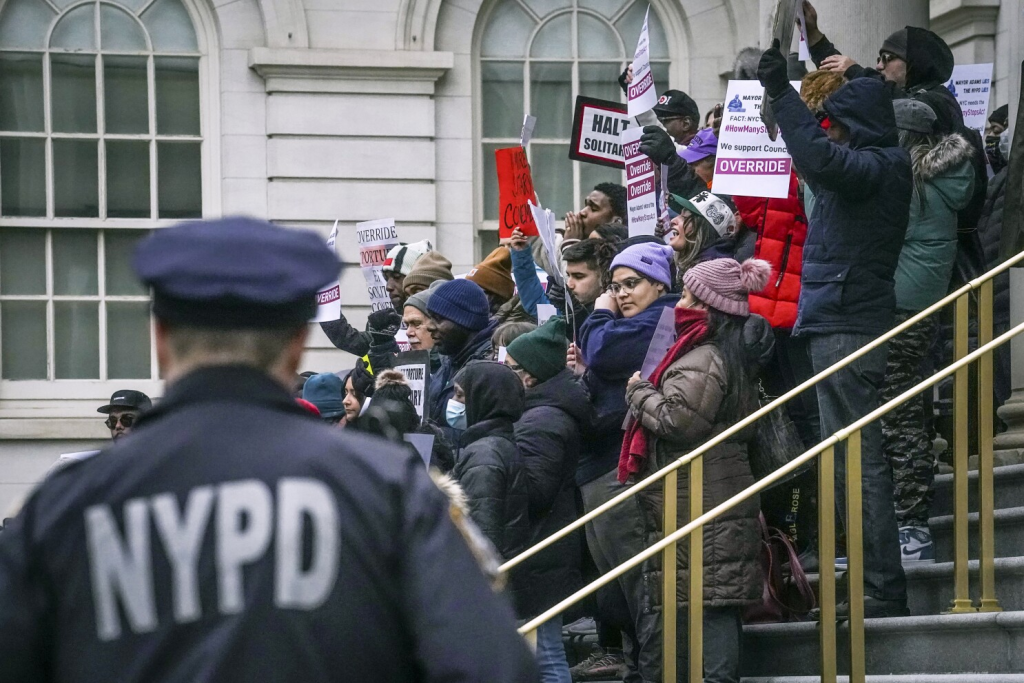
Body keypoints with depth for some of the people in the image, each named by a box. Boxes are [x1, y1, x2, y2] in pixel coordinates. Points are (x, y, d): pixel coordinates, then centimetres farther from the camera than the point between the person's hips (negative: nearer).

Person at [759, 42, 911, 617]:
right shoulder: (879, 169, 16)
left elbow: (821, 159, -33)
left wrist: (782, 93, -26)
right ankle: (877, 585, 19)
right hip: (847, 326, 10)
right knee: (853, 461, 14)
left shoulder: (875, 168, -13)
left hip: (846, 331, -10)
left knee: (857, 462, -9)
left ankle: (883, 591, -8)